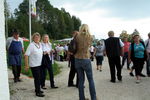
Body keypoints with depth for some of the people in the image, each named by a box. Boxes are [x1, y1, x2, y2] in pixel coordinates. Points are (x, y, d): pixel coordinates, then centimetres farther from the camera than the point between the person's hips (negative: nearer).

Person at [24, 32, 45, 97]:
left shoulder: (40, 44, 7)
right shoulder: (31, 45, -15)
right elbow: (26, 55, -18)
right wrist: (26, 65, -19)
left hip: (39, 64, 7)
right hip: (34, 65, -7)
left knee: (38, 77, 16)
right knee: (37, 78, -6)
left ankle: (37, 89, 32)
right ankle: (37, 92, 3)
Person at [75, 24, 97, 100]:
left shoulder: (77, 37, 0)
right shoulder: (90, 37, -2)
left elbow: (75, 48, 3)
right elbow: (89, 46, 9)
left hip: (77, 60, 2)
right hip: (86, 59, -2)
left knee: (81, 80, 10)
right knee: (90, 79, 9)